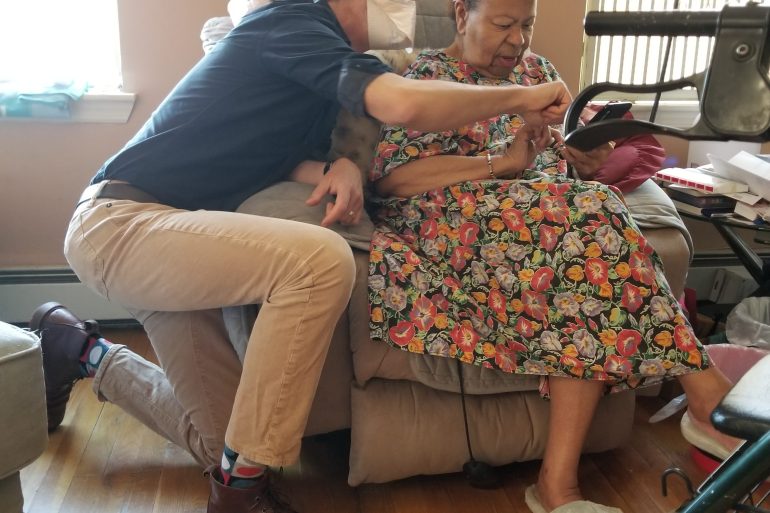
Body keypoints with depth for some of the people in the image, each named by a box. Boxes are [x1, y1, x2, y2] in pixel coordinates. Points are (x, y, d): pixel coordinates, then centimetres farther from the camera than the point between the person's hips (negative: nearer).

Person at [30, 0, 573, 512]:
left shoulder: (320, 48, 14)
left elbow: (285, 152, 11)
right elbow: (404, 104, -30)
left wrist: (337, 169, -11)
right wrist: (522, 97, -16)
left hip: (156, 229, 9)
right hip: (117, 222, -9)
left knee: (221, 439, 9)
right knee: (320, 260, -32)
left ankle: (87, 353, 32)